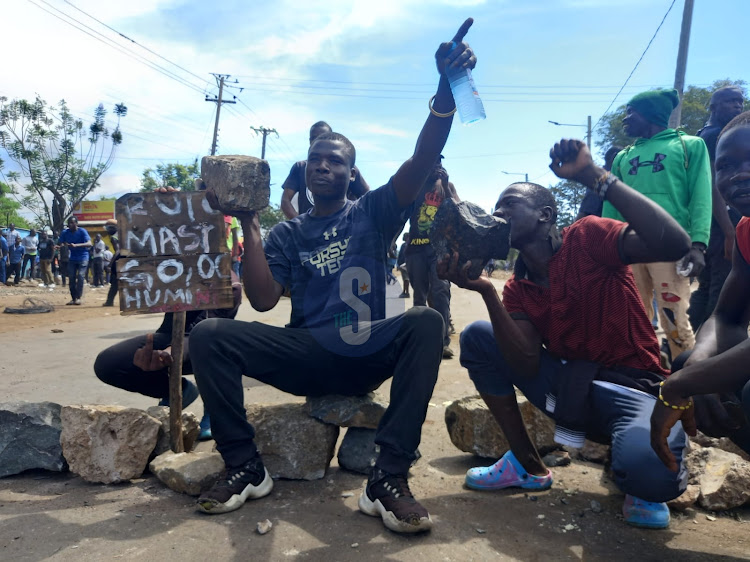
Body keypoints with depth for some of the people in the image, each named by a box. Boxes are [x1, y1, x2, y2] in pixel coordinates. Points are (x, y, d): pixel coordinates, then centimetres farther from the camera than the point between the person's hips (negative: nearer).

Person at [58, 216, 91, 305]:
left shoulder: (82, 231, -13)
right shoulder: (65, 233, -2)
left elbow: (89, 244, -25)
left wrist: (76, 245, -36)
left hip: (83, 257, -4)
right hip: (72, 258, 4)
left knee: (80, 276, -16)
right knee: (71, 278, 0)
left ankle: (78, 297, -12)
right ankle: (73, 298, 8)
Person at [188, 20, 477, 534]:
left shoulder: (373, 213, 7)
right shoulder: (287, 234, 12)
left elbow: (422, 162, -11)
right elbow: (263, 299, -3)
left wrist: (447, 89, -26)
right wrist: (250, 226, -8)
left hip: (367, 355, -1)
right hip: (306, 356, 2)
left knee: (425, 321, -32)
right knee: (209, 335, -19)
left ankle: (389, 478, -32)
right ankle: (246, 468, -10)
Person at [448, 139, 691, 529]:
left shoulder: (586, 237, -9)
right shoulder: (517, 289, 5)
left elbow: (674, 244, -28)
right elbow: (527, 368, -11)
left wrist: (594, 175, -26)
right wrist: (486, 292, -22)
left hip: (631, 387, -5)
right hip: (567, 385, 5)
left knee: (648, 471, -38)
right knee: (476, 335, -7)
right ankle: (527, 465, 5)